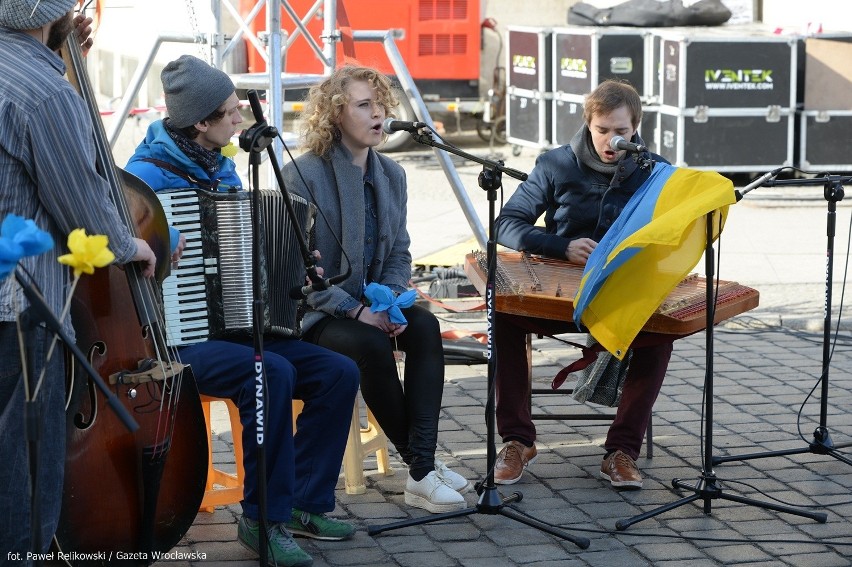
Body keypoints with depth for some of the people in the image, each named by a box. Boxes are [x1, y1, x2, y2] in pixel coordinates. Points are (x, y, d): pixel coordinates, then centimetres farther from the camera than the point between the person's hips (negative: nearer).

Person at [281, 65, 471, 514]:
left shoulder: (391, 175, 8)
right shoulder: (303, 175, -12)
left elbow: (399, 253, 11)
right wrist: (356, 311, -22)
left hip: (371, 304, 6)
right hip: (315, 313, -6)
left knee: (425, 326, -25)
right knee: (370, 344, -34)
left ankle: (422, 467, -28)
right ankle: (421, 466, -19)